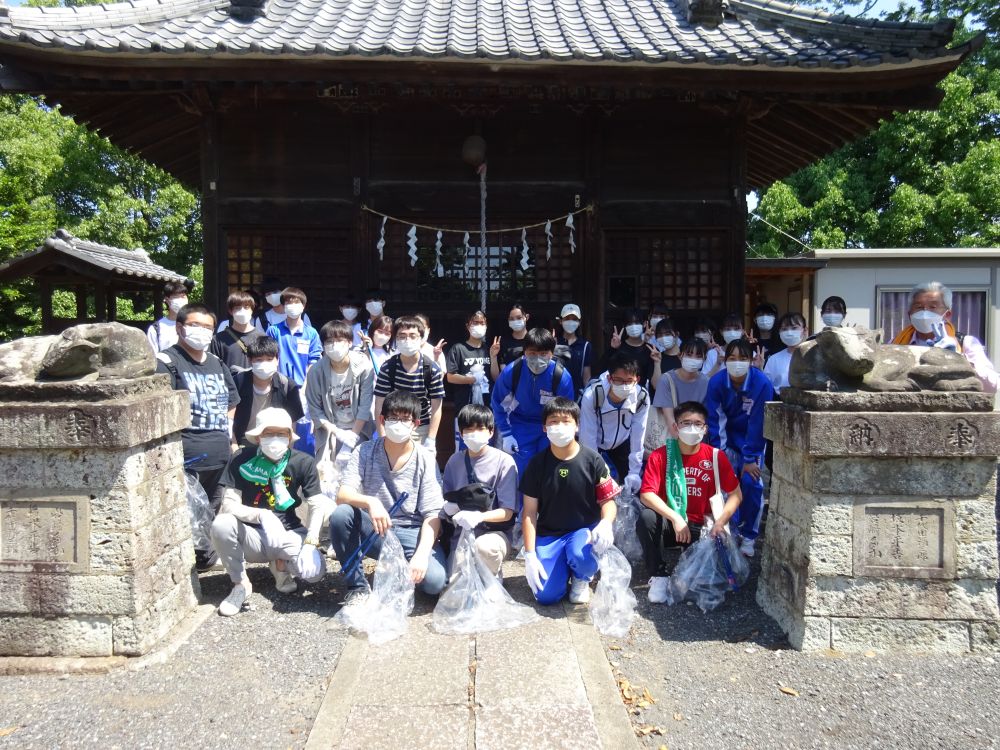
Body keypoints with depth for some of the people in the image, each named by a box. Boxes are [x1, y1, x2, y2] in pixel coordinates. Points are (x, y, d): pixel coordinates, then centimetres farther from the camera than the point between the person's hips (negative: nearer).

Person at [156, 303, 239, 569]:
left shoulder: (217, 363, 17)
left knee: (212, 510, 18)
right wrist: (174, 438, -18)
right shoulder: (167, 362, -6)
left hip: (220, 453, 8)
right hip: (186, 455, -7)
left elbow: (232, 399, 28)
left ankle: (205, 557, 33)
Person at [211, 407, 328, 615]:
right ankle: (240, 585, -7)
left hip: (288, 534, 0)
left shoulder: (303, 462, -6)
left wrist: (311, 540, -23)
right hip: (251, 535, 0)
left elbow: (317, 505, -7)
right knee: (221, 525, -32)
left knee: (315, 570, -27)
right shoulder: (241, 460, -8)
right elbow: (229, 505, -14)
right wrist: (261, 516, -32)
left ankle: (280, 565, 10)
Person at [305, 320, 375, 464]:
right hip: (329, 428, 1)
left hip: (359, 428, -1)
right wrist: (336, 433, -14)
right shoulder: (316, 371, -12)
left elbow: (366, 405, -12)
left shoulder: (364, 366, -14)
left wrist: (353, 435, -15)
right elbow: (314, 409, -8)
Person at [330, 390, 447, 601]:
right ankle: (357, 586, -9)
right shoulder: (365, 452, -3)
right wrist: (370, 502, -37)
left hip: (411, 533, -1)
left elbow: (432, 514, -8)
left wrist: (422, 553, -24)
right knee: (340, 514, -29)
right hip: (373, 530, 1)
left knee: (434, 580, -28)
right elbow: (342, 495, -16)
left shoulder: (425, 460, -5)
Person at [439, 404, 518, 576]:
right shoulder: (455, 461, 4)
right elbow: (447, 500, 11)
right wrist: (448, 509, -13)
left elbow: (507, 512, -11)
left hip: (495, 531, -4)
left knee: (485, 546, -37)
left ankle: (492, 575, -3)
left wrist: (479, 516, -29)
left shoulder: (504, 461, -10)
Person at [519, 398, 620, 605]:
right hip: (549, 534, 1)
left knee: (580, 554, -36)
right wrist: (529, 554, -9)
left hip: (585, 528, -1)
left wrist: (606, 523, -29)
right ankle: (563, 566, 20)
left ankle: (582, 579, 2)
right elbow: (530, 512, -3)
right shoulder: (538, 463, -6)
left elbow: (608, 500, -5)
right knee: (546, 596, -15)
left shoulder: (592, 460, -9)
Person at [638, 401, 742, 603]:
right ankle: (659, 575, -13)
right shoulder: (660, 456, -10)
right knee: (646, 517, -32)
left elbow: (735, 494, 0)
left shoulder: (715, 456, -6)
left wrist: (720, 522, -15)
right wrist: (675, 518, -28)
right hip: (668, 523, -1)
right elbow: (646, 495, -18)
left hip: (698, 527, 1)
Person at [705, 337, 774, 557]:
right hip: (726, 441, 1)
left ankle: (749, 536, 5)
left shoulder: (762, 384, -23)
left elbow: (758, 423, -20)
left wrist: (750, 458, -18)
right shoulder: (716, 382, -19)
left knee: (752, 483, -12)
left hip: (752, 442, -1)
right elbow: (714, 420, -15)